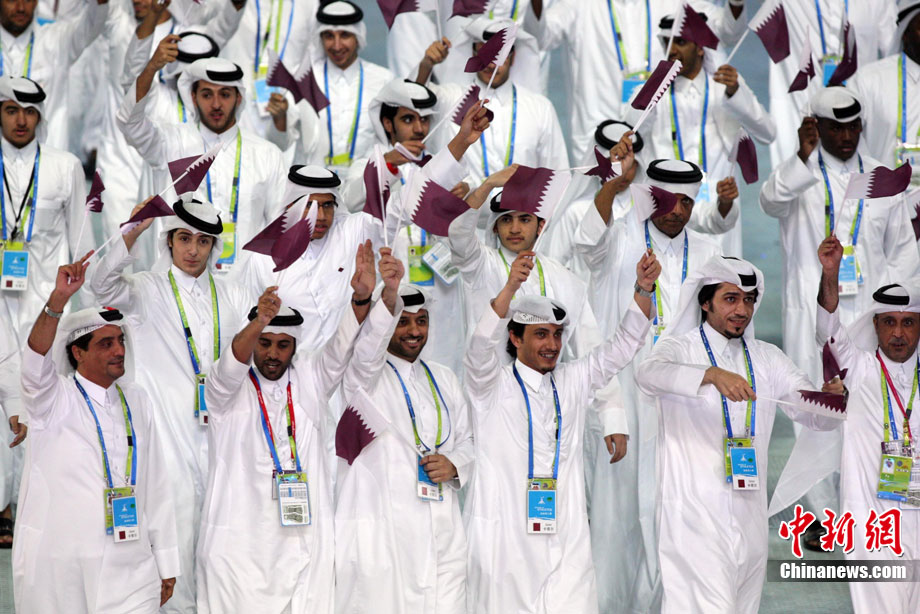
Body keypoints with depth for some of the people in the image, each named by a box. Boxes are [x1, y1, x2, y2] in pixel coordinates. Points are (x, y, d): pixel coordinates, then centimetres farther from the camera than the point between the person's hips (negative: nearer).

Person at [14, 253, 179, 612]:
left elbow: (156, 484, 14)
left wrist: (166, 563, 11)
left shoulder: (137, 403, 14)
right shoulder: (54, 399, 2)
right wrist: (58, 299, -36)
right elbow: (36, 361, -22)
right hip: (59, 568, -3)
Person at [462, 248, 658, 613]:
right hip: (506, 539, -3)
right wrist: (510, 288, -32)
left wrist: (643, 289, -4)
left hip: (566, 539, 4)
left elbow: (624, 344, 13)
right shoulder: (492, 387, 3)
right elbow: (482, 346, -17)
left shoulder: (572, 384, 16)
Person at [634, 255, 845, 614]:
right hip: (695, 513, -5)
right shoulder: (679, 348, 2)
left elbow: (815, 415, 10)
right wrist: (712, 375, -38)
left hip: (749, 515, 5)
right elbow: (650, 374, -21)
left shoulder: (767, 358, 17)